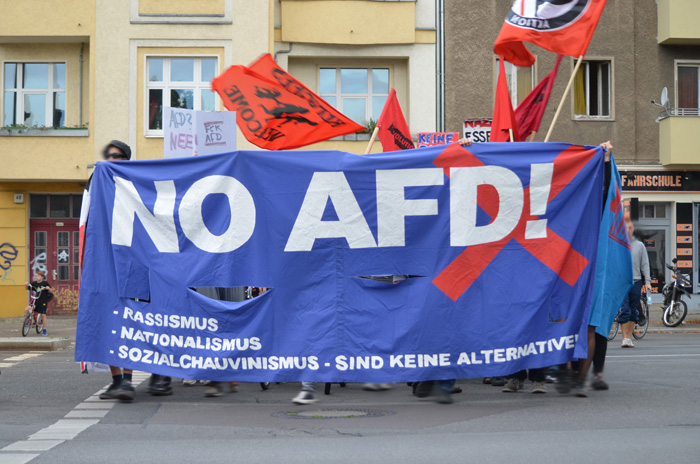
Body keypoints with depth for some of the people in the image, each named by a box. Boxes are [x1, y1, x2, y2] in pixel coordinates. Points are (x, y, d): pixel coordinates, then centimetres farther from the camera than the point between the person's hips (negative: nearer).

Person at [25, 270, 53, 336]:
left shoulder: (45, 283, -6)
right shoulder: (34, 283, 3)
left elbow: (51, 291, -4)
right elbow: (28, 288, 10)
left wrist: (49, 288, -26)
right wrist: (26, 285, -11)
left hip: (43, 301, -4)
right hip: (36, 300, 4)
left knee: (43, 315, -3)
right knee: (27, 310, -16)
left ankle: (44, 330, 7)